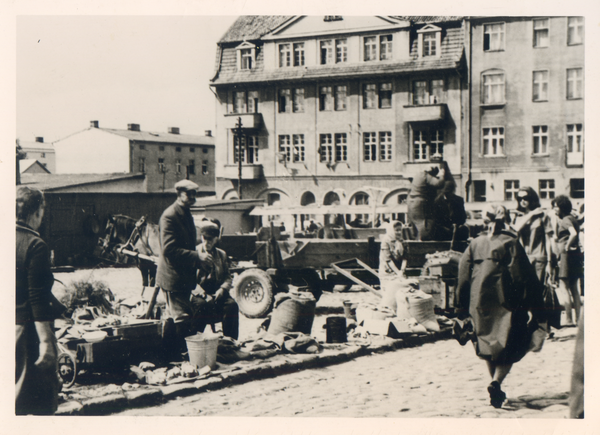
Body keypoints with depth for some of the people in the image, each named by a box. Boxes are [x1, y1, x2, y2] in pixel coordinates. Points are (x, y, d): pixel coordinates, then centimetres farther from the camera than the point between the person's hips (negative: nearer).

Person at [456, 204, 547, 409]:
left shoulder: (475, 244, 5)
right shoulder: (510, 243, -8)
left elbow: (463, 275, 5)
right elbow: (523, 276, -10)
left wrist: (463, 306, 12)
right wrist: (534, 304, -4)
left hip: (480, 305, 4)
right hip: (505, 302, -4)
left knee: (488, 346, 17)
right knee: (508, 347, 2)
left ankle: (496, 389, 24)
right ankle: (496, 382, -19)